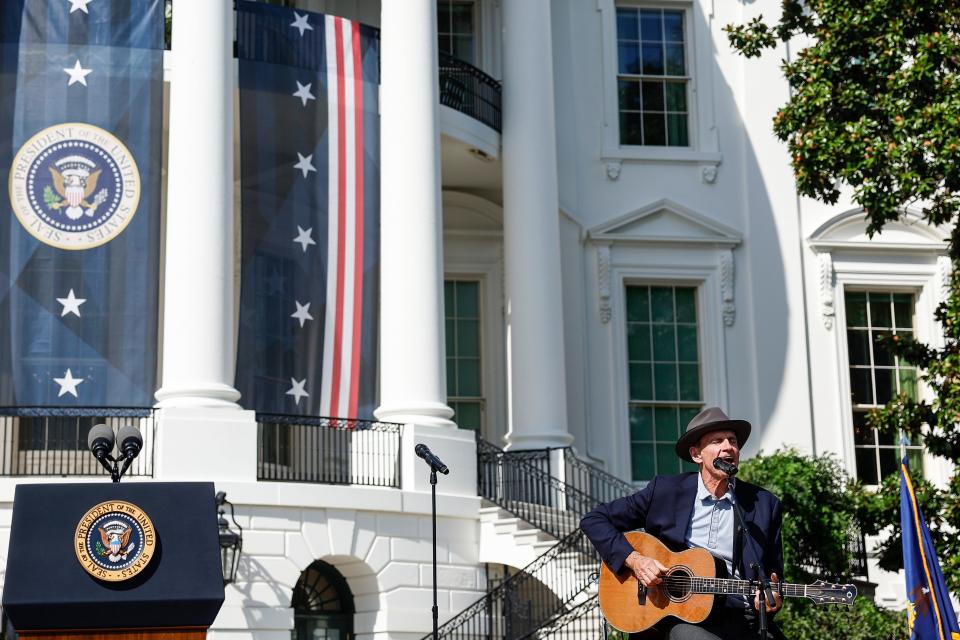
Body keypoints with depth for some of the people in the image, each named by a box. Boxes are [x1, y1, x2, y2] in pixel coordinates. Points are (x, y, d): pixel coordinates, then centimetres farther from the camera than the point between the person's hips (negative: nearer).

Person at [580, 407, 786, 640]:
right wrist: (633, 559, -7)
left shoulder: (765, 504, 8)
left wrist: (772, 600, -8)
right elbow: (593, 520, 6)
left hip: (742, 619, 3)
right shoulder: (665, 491, 4)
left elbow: (774, 575, 15)